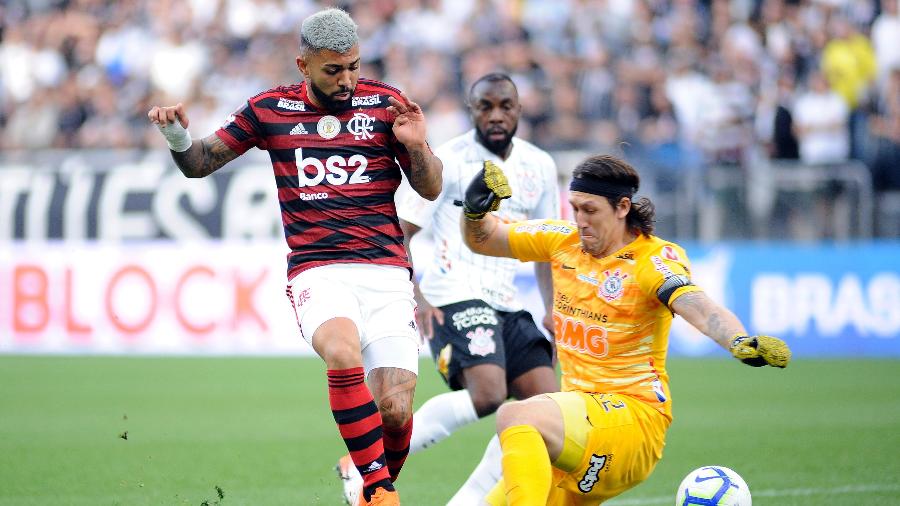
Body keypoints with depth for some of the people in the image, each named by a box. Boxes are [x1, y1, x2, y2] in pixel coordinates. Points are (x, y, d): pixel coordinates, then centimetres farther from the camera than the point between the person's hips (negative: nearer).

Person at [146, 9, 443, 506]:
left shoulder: (384, 104, 7)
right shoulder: (270, 109, 8)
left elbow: (430, 189, 10)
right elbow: (199, 163, 16)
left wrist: (417, 147, -10)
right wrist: (177, 134, -6)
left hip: (386, 272, 1)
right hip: (317, 272, -1)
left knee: (394, 410, -11)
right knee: (343, 353, -34)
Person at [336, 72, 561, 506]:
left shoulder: (539, 166, 11)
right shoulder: (448, 161, -7)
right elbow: (395, 235, -9)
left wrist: (552, 309, 10)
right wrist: (416, 299, -23)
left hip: (506, 303, 7)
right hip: (456, 297, -7)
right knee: (487, 394, -28)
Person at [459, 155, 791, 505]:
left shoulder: (653, 258, -11)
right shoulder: (564, 240, 7)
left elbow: (695, 306, -30)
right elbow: (482, 240, 15)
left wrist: (742, 342, -50)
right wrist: (476, 209, -8)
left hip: (635, 419, -8)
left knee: (514, 416, -32)